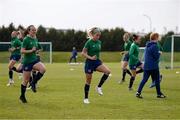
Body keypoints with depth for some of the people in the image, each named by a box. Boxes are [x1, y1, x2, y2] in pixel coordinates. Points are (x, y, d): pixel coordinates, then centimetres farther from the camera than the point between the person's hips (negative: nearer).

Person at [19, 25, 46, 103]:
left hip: (35, 60, 6)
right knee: (26, 80, 1)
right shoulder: (26, 39, -12)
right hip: (27, 61, -6)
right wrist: (31, 50, -25)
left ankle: (33, 83, -6)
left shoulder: (35, 39, 9)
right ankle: (22, 96, 19)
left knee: (43, 69, -25)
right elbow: (22, 51, -18)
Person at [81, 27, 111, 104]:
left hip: (97, 61, 5)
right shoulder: (89, 43, -13)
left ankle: (99, 87, -7)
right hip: (89, 63, -5)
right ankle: (86, 98, 15)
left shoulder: (99, 42, 5)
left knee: (107, 71, -20)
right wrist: (90, 57, -25)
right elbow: (83, 53, -13)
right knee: (88, 81, 2)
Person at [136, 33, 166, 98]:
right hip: (154, 66, -7)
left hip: (146, 66, 7)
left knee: (144, 79, 4)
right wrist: (159, 53, 3)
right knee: (157, 80, 6)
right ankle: (159, 94, 13)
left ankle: (138, 92, -7)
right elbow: (156, 56, -17)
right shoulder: (154, 46, -14)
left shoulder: (147, 46, 12)